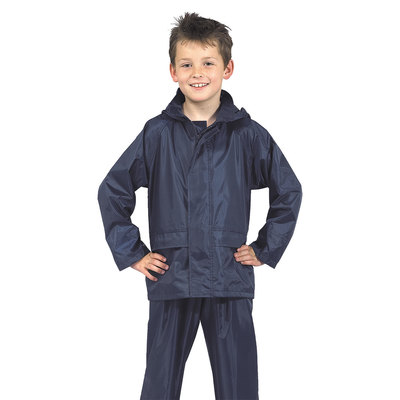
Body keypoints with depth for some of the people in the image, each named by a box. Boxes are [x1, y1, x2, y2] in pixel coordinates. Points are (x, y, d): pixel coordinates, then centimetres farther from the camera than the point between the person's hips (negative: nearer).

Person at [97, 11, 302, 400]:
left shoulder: (248, 134, 2)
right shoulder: (157, 134, 2)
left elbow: (289, 191, 12)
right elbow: (112, 191, 10)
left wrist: (266, 249, 7)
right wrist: (131, 252, 5)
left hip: (230, 283, 0)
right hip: (170, 281, 0)